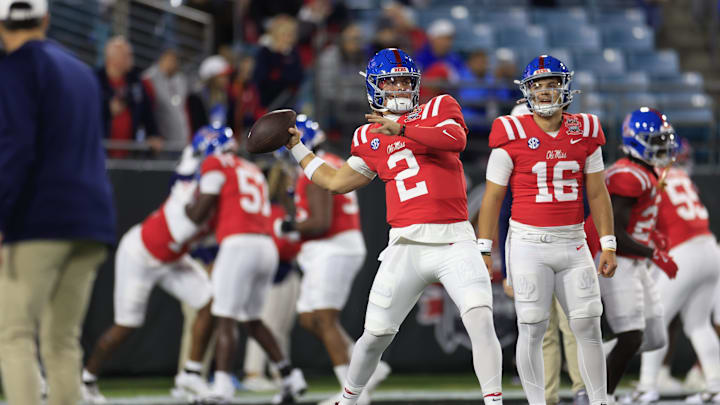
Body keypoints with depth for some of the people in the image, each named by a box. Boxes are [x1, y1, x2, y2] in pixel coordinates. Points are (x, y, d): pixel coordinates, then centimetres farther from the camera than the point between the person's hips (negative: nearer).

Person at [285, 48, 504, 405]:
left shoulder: (439, 109, 7)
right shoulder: (369, 138, 16)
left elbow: (457, 139, -15)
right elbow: (336, 182, 27)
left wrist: (402, 129, -22)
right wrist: (297, 147, 30)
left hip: (454, 242, -3)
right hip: (407, 246, 3)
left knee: (480, 318, -21)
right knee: (376, 335, 8)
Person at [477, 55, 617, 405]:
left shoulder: (584, 133, 5)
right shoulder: (513, 135, -5)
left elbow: (597, 194, 10)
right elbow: (493, 196, -1)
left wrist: (608, 246, 6)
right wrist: (484, 250, -3)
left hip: (573, 243, 3)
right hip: (528, 242, -3)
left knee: (588, 326, 2)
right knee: (532, 329, -3)